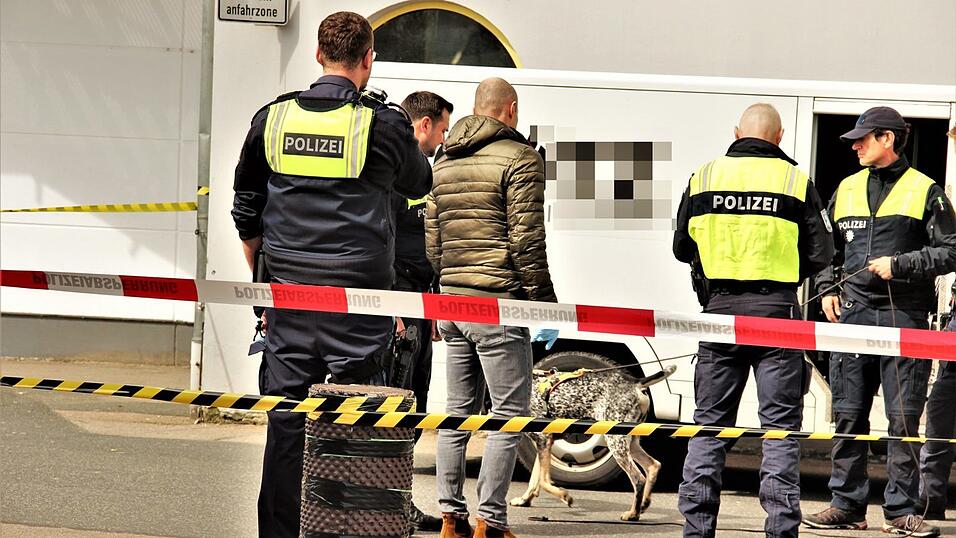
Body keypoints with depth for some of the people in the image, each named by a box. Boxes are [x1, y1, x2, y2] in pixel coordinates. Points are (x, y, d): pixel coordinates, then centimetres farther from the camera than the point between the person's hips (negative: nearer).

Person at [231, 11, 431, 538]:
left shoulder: (272, 119, 3)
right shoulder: (383, 125, -6)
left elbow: (246, 215, 11)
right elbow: (419, 183, 15)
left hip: (289, 291, 3)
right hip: (357, 293, -3)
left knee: (286, 418, 7)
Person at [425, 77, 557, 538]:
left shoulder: (445, 162, 15)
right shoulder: (519, 159, -8)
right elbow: (527, 241, -13)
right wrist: (545, 301, -7)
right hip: (498, 304, -7)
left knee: (459, 411, 13)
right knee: (510, 416, -4)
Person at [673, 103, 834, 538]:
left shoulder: (704, 178, 3)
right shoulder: (796, 182, -4)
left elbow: (682, 248, 11)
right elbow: (821, 255, -1)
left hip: (721, 307, 2)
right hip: (776, 312, -2)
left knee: (710, 423, 10)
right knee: (780, 425, 3)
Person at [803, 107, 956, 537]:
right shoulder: (847, 189, 16)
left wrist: (899, 265, -11)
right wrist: (827, 290, 11)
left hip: (904, 316, -4)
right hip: (852, 313, 4)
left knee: (903, 418, -4)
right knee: (848, 415, 4)